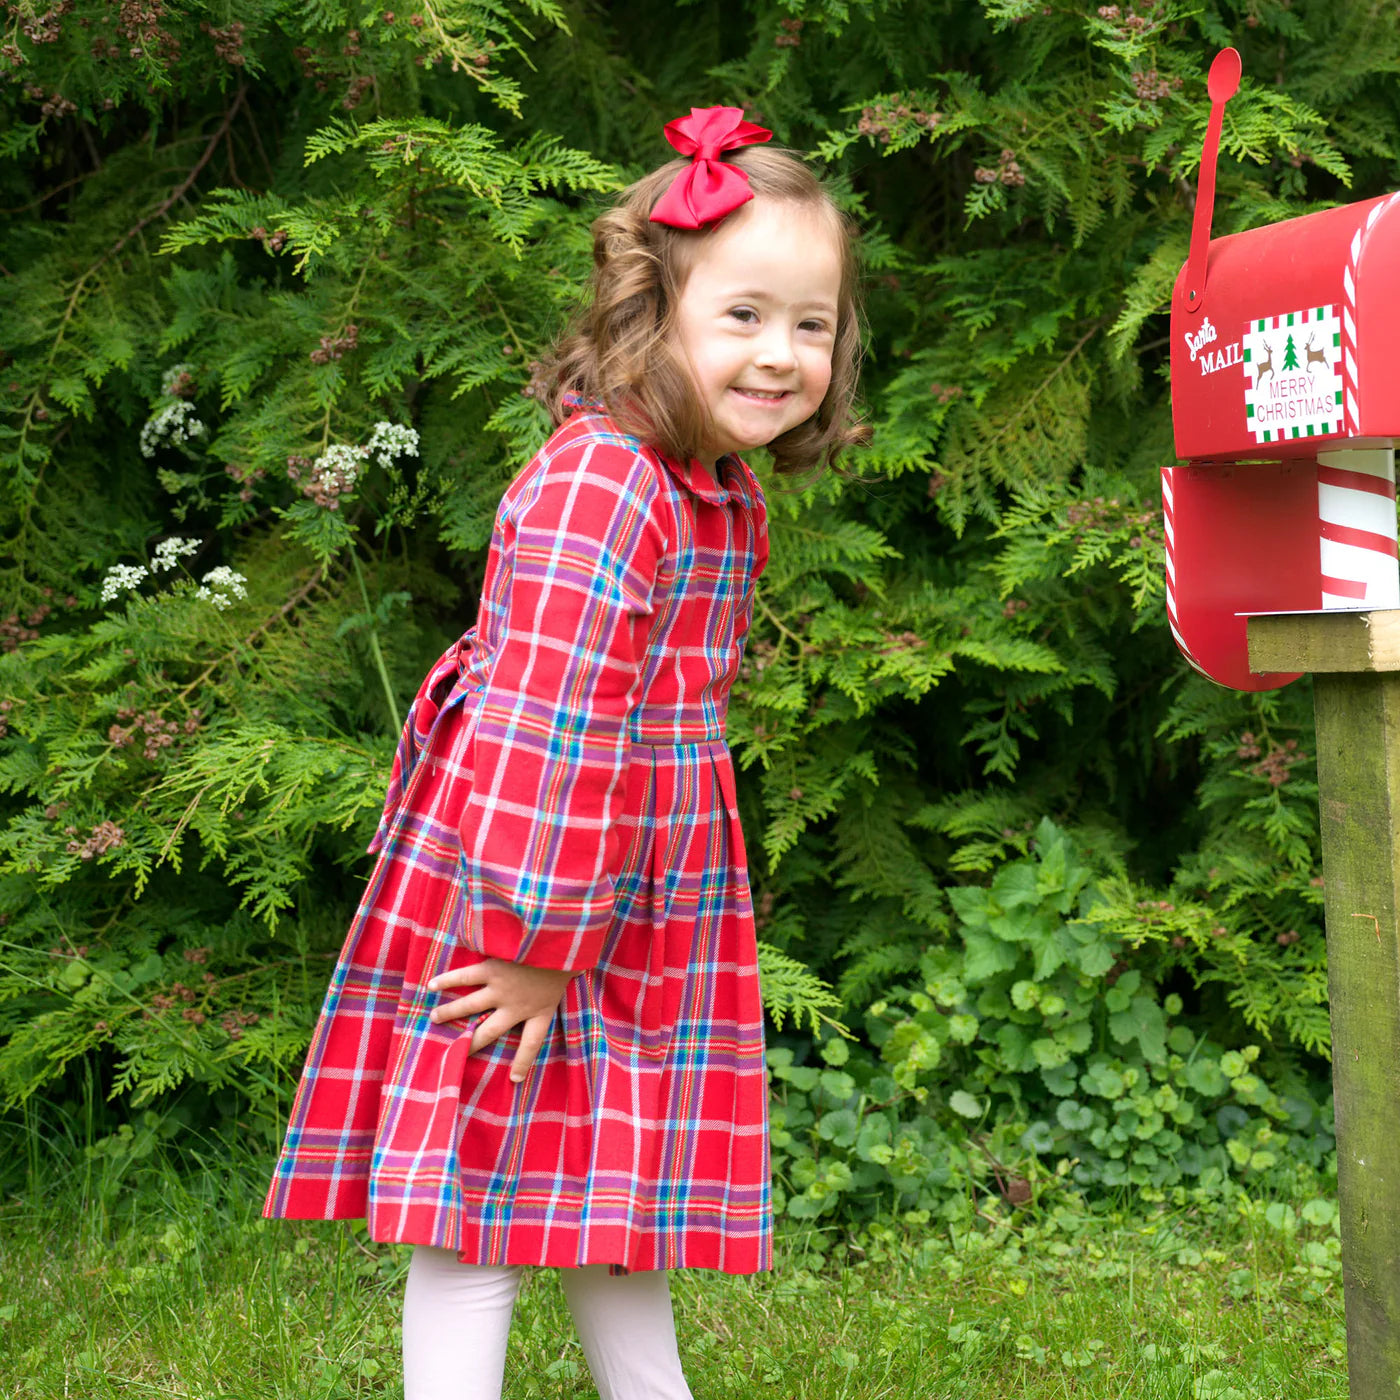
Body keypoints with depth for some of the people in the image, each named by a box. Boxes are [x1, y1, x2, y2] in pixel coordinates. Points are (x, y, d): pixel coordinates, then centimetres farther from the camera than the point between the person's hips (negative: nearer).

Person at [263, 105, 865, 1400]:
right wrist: (537, 941, -22)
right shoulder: (594, 487, -23)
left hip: (643, 906, 9)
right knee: (488, 1198, 0)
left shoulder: (722, 496, 8)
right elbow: (547, 729, -26)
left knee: (622, 1182, 21)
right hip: (513, 902, -9)